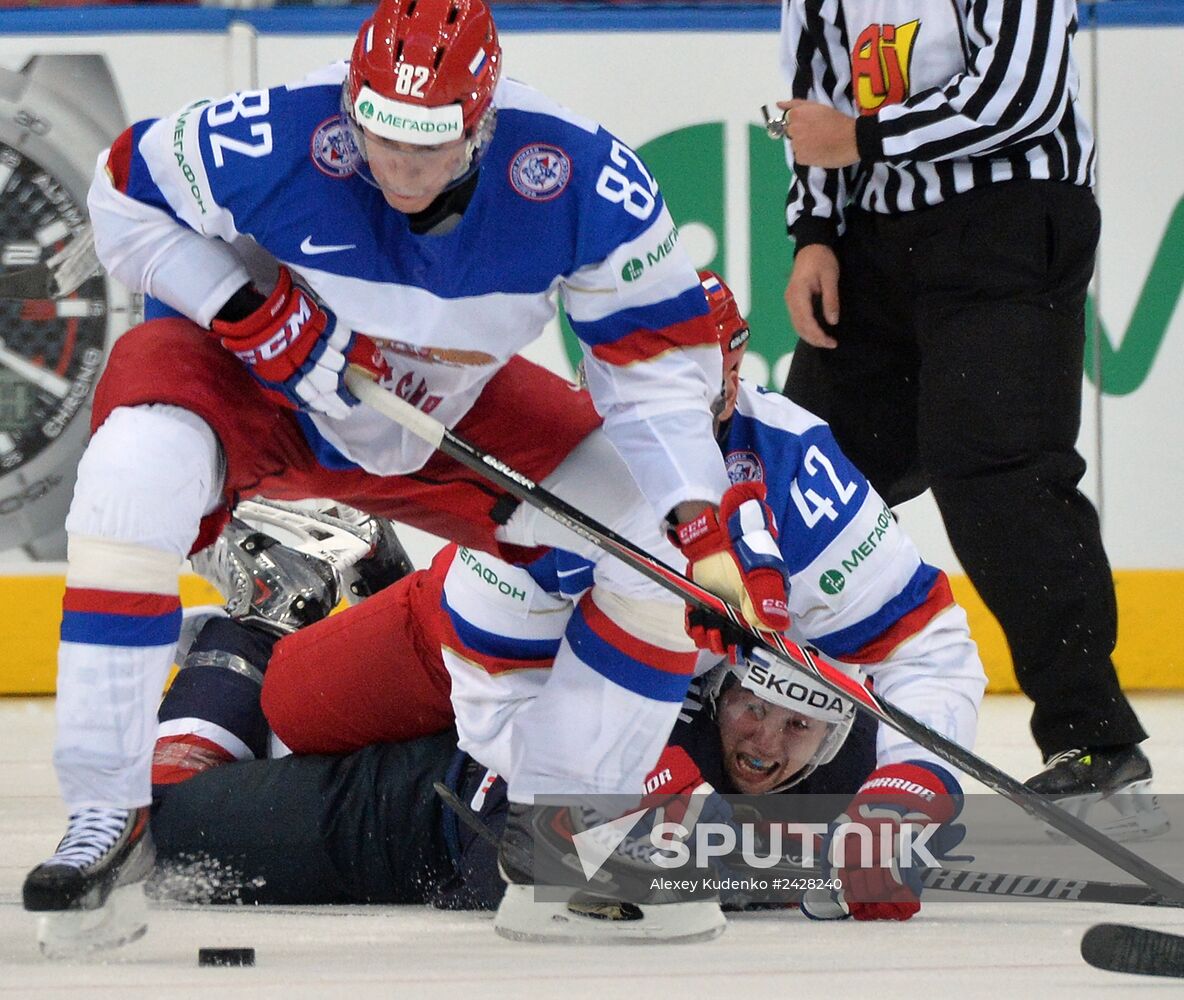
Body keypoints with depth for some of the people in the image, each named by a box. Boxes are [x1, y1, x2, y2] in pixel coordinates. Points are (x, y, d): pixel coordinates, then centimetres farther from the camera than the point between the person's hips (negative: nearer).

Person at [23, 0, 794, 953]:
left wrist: (709, 525, -27)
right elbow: (128, 195, -14)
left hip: (453, 415, 3)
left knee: (658, 536, -12)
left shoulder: (584, 179, -27)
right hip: (252, 385, -3)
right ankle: (106, 822, -26)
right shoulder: (279, 140, -33)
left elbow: (660, 360, -16)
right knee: (136, 470, -36)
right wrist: (254, 314, -26)